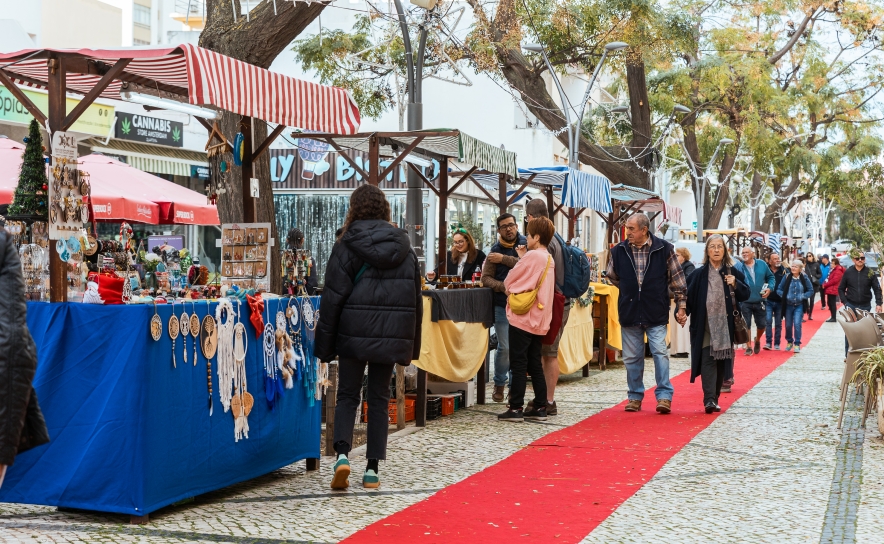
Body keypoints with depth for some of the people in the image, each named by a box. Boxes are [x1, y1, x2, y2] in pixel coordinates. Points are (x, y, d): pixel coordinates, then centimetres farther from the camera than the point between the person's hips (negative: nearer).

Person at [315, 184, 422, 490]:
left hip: (354, 332, -2)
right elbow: (415, 298, 9)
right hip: (391, 334, 3)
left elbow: (333, 296, -7)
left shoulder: (347, 246, -4)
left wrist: (325, 343, -2)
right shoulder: (403, 247, 7)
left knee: (347, 395, 9)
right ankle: (372, 469, 10)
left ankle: (342, 454, -12)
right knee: (379, 398, 10)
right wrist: (411, 345, 15)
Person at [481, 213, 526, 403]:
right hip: (502, 305, 0)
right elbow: (486, 278, 0)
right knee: (504, 347, -1)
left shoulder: (526, 244, 3)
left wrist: (504, 259, -16)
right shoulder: (495, 251, 4)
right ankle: (499, 385, 16)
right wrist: (503, 286, -16)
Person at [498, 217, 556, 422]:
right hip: (539, 319, 8)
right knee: (535, 364, 12)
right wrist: (523, 258, 10)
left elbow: (509, 280, -11)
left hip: (522, 317, -8)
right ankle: (540, 407, 12)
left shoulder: (532, 255, -15)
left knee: (518, 364, -4)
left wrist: (508, 288, 11)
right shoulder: (549, 259, 11)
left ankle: (516, 408, -2)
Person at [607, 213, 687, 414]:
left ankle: (664, 395, -1)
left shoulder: (664, 249, -5)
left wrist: (681, 307, 2)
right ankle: (635, 396, 19)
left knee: (660, 352, -8)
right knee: (632, 357, 8)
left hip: (656, 313, -2)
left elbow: (677, 280, 1)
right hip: (629, 313, 3)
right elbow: (612, 276, 19)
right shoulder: (619, 251, -1)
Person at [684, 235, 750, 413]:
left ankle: (715, 399, 17)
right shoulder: (699, 274, 2)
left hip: (725, 325, 2)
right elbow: (689, 296, -4)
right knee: (708, 361, -10)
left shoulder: (733, 272, 6)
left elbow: (745, 295, 4)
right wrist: (682, 311, -20)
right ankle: (709, 400, -16)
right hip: (705, 326, -2)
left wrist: (735, 284, -14)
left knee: (721, 362, 7)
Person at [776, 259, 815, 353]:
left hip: (799, 306, -2)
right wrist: (784, 296, -11)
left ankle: (797, 344, -4)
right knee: (788, 325, 9)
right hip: (788, 305, 2)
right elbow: (779, 289, 2)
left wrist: (803, 296, -9)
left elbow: (811, 290, 3)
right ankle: (789, 342, 30)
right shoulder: (787, 277, -4)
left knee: (797, 324, -13)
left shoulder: (804, 278, -5)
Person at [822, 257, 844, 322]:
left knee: (832, 303, -7)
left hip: (833, 290, -10)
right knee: (829, 303, 13)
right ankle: (832, 317, 19)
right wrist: (825, 284, 8)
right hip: (830, 289, 10)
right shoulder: (834, 270, 19)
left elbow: (834, 280, -20)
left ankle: (833, 318, -3)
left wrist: (825, 285, -13)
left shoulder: (838, 271, -13)